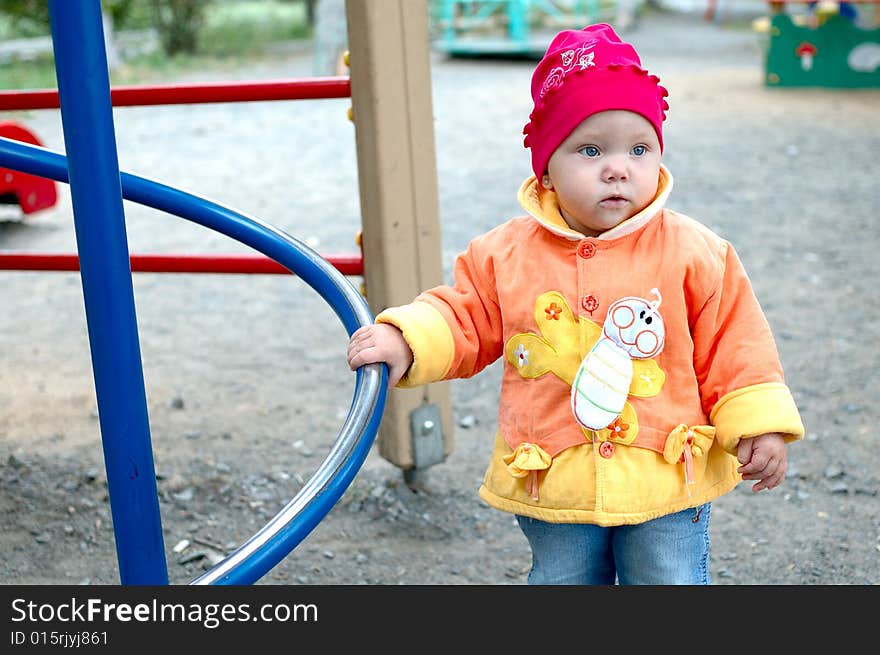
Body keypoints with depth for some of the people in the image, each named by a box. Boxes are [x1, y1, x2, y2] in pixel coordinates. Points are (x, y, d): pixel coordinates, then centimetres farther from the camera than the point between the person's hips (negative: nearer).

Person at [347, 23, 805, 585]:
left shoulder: (694, 253, -8)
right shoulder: (505, 255, -6)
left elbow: (733, 345, -2)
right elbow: (464, 318, 2)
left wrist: (759, 424, -4)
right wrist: (406, 340, -15)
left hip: (667, 480, -1)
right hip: (553, 489, 2)